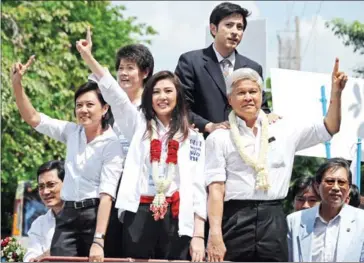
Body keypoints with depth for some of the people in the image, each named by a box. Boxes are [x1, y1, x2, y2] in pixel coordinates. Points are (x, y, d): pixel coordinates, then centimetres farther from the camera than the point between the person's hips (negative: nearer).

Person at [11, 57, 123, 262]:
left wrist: (98, 240, -26)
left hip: (96, 215, -5)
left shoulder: (111, 143, -9)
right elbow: (32, 117, 9)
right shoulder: (72, 132, 8)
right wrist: (17, 83, -7)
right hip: (68, 215, 5)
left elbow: (107, 193, -17)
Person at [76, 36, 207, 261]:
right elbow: (113, 93, 0)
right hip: (140, 215, 1)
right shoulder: (139, 125, 12)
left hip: (176, 219, 0)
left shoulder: (193, 138, 9)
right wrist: (88, 57, -12)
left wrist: (199, 235, -5)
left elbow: (198, 187, 3)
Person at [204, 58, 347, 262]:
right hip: (235, 220, -3)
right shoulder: (219, 138, 4)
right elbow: (216, 189, -3)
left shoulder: (284, 130, 13)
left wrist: (336, 93, -2)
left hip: (274, 221, 3)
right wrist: (215, 235, -13)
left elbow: (329, 128, 14)